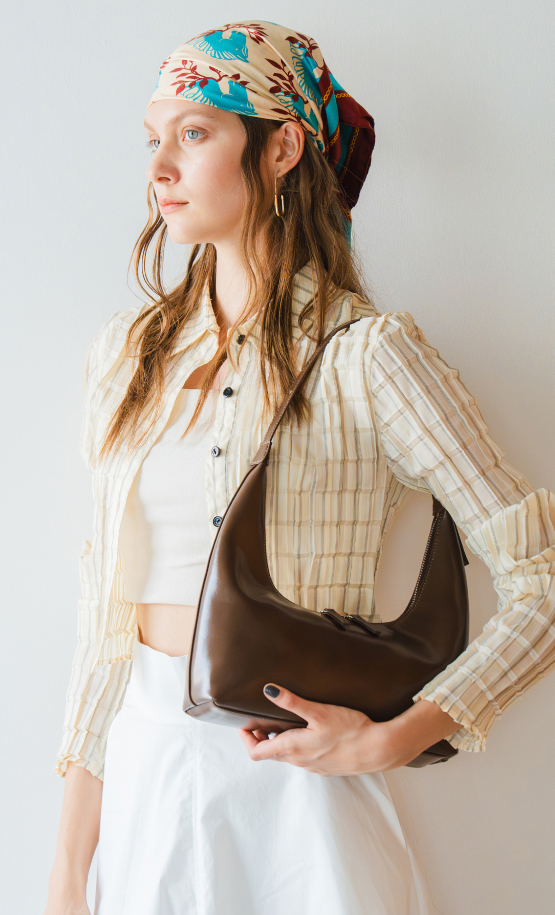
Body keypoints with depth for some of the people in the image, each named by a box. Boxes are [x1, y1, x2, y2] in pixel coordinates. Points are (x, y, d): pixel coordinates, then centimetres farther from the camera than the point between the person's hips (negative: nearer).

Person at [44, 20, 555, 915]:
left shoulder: (364, 353, -10)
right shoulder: (127, 352, 5)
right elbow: (107, 615, 6)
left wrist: (388, 741, -18)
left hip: (289, 789, -4)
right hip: (140, 780, 5)